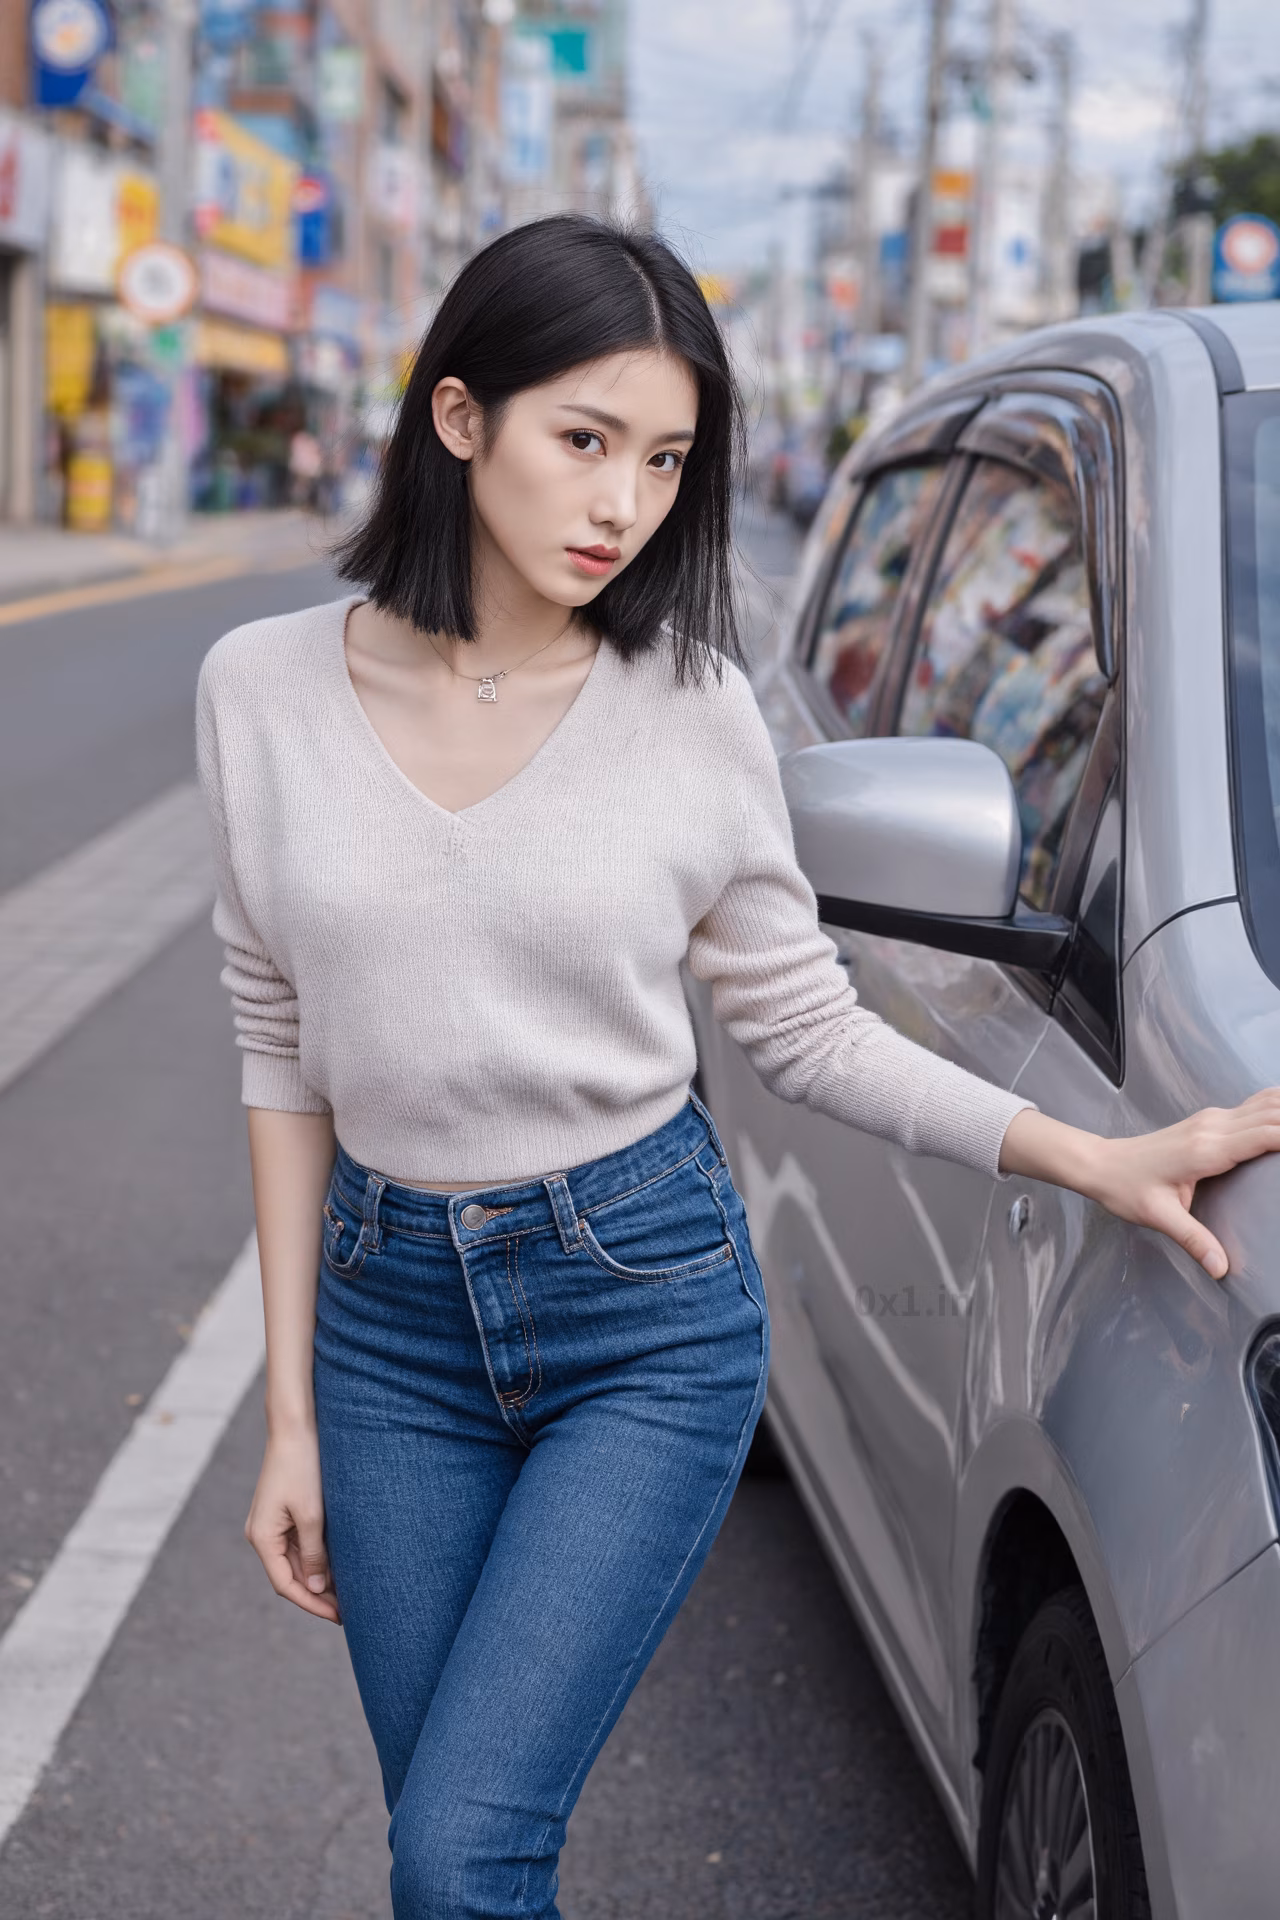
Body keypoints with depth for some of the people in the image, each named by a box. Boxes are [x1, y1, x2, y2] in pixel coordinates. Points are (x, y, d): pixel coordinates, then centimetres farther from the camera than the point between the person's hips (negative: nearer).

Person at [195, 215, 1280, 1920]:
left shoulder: (688, 709, -8)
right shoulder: (267, 691, -4)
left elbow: (806, 1029, 2)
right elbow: (286, 1055, 3)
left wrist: (1099, 1160, -10)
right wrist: (291, 1408, 3)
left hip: (649, 1305, -2)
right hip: (391, 1312, 3)